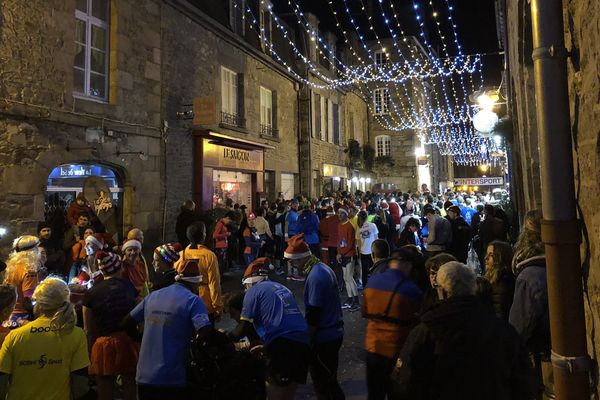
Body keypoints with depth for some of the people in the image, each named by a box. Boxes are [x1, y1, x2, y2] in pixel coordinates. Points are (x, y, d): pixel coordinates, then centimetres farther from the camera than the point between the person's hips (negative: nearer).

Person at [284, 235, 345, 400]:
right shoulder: (322, 268, 6)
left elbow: (314, 314, -23)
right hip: (332, 332, 9)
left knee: (323, 382, 6)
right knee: (327, 379, 21)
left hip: (324, 337, -9)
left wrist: (306, 341, -13)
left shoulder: (316, 276, -24)